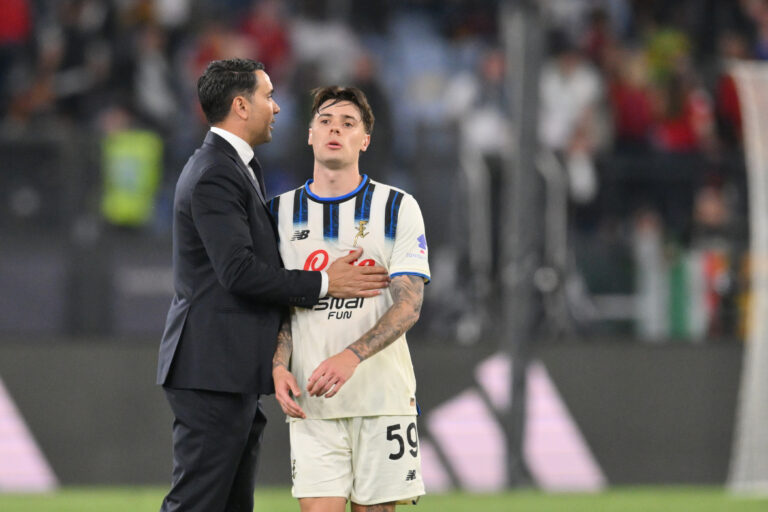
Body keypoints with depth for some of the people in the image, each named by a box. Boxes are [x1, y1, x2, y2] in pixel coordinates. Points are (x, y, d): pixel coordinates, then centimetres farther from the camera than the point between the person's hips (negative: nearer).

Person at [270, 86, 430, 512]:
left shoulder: (398, 208, 2)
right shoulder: (281, 212, 10)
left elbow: (408, 305, -5)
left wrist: (351, 356, -20)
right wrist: (279, 366, -8)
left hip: (382, 395, -1)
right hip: (311, 401, 1)